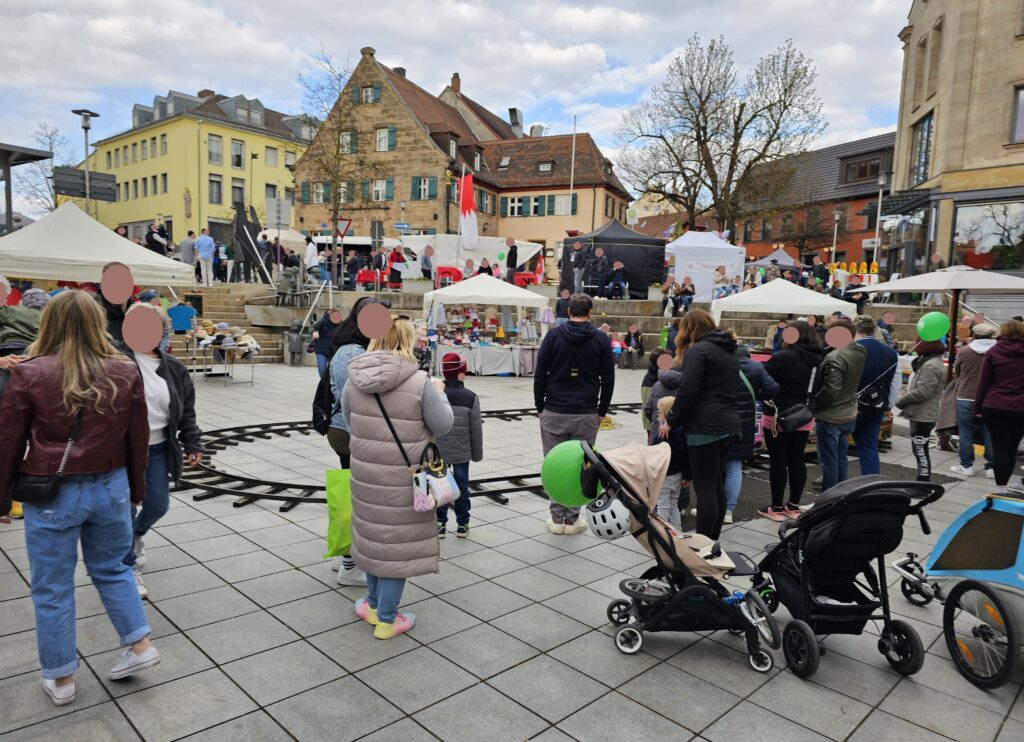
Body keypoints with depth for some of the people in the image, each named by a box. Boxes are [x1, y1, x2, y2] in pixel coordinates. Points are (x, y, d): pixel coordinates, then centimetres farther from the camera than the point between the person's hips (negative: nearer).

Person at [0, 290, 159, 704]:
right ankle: (140, 645, 25)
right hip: (110, 487, 3)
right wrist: (136, 490, 16)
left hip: (52, 494, -3)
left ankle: (61, 679, 26)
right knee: (112, 569, 24)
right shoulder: (126, 373, -4)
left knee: (52, 588, 13)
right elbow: (138, 440, 4)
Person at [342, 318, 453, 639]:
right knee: (398, 540, 9)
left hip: (365, 471, 5)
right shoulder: (419, 381, -18)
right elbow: (442, 425, -9)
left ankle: (374, 603, 39)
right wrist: (440, 393, 6)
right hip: (402, 477, -5)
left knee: (374, 532, 22)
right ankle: (386, 619, 20)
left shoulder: (354, 380, -4)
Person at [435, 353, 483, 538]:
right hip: (461, 452, -1)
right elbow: (476, 430, -6)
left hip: (438, 452, 1)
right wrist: (477, 453, 6)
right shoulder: (470, 398, -10)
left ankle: (440, 524, 17)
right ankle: (462, 525, 21)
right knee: (462, 486, 12)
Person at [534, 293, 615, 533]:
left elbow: (540, 374, 0)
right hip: (586, 415, 0)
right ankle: (572, 519, 12)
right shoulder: (601, 339, 2)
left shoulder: (553, 336, -1)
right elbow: (608, 379, 4)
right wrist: (602, 411, 12)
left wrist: (540, 406, 9)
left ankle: (557, 518, 12)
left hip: (554, 413, 0)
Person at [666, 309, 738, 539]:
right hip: (728, 425, 9)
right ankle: (713, 541, 23)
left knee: (705, 487, -5)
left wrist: (671, 421, -5)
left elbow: (687, 391, -16)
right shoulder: (728, 351, 19)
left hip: (705, 427, -9)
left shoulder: (698, 350, -9)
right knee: (717, 485, 14)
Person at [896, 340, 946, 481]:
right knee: (919, 451, 18)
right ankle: (923, 483, 28)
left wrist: (901, 401, -12)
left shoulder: (931, 365, -20)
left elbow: (922, 392, -23)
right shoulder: (927, 361, 12)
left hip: (922, 417, -10)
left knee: (921, 452, -3)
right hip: (920, 415, 10)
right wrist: (905, 400, 6)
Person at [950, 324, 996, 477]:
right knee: (990, 433, 9)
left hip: (966, 397, -2)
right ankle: (991, 467, 13)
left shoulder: (964, 351, -7)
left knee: (966, 432, 5)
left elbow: (955, 370, 7)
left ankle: (966, 466, 9)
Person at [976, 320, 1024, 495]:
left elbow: (983, 383, 0)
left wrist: (978, 407, 7)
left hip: (994, 407, -1)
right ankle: (1004, 485, 19)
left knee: (999, 448, 1)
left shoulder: (993, 352, 0)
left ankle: (1000, 488, 1)